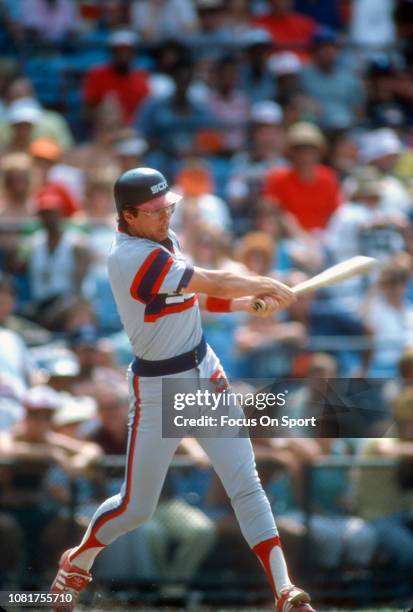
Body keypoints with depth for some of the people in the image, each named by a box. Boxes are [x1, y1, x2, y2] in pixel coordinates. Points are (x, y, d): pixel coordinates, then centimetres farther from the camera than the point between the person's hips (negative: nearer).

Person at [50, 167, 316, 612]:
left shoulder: (160, 240, 5)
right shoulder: (133, 257, -24)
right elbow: (213, 285, -20)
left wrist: (252, 303, -1)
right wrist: (265, 286, -4)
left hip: (205, 374, 8)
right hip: (158, 388, -8)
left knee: (246, 485, -2)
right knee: (136, 508, 4)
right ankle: (77, 563, 32)